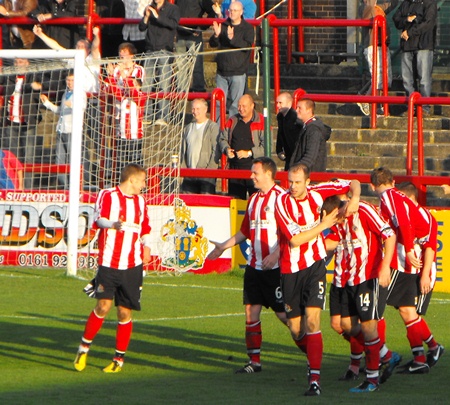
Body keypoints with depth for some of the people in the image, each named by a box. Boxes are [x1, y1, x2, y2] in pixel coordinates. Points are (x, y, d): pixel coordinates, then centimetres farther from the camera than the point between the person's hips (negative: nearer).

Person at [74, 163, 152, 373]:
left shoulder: (140, 201, 17)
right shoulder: (107, 196, -1)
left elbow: (145, 229, 27)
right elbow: (100, 219, -17)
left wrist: (146, 246, 9)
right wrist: (113, 224, -38)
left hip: (132, 266, 4)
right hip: (108, 262, -4)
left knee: (125, 312, 3)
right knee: (103, 306, -12)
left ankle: (119, 358, 14)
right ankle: (84, 348, 8)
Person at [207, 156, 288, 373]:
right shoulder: (253, 199, 15)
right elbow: (245, 231, 26)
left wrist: (275, 255, -25)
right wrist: (224, 246, 24)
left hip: (275, 266, -8)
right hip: (254, 265, 8)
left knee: (283, 313, -4)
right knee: (251, 311, 4)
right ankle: (254, 361, 8)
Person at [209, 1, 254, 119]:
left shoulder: (247, 28, -1)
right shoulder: (223, 26, 11)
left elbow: (247, 46, -16)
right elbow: (212, 44, 6)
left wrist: (232, 38, -30)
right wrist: (216, 35, -16)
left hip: (238, 73, -4)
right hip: (222, 72, 4)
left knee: (235, 104, -5)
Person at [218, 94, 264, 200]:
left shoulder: (261, 122, -3)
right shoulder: (232, 121, 14)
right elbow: (222, 139, 20)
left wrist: (249, 153, -15)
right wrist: (226, 149, -1)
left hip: (254, 166, -5)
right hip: (235, 166, 5)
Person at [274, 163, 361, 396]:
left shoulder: (317, 193, -4)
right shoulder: (282, 202, -12)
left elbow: (353, 184, 8)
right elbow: (295, 239, -19)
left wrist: (354, 198, -14)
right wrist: (324, 224, -16)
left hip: (314, 265, 0)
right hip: (290, 270, 0)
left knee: (312, 320, -16)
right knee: (296, 330, 6)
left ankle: (315, 379, -20)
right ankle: (312, 358, 37)